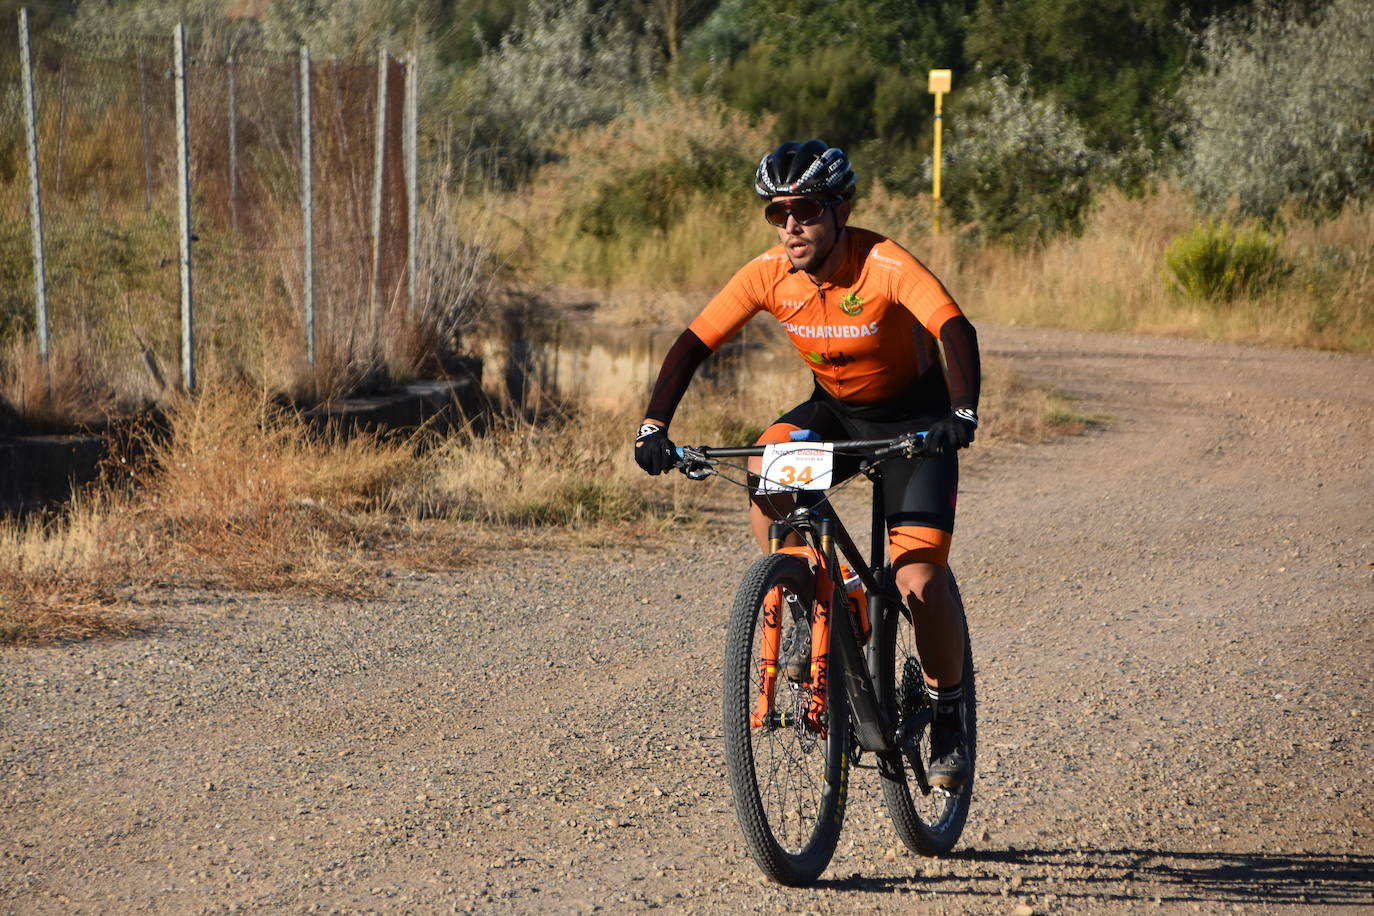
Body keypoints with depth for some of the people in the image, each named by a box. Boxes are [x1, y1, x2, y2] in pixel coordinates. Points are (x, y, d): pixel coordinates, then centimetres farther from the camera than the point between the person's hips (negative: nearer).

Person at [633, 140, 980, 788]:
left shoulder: (885, 266, -29)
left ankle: (947, 720, 9)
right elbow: (693, 344, -14)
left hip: (913, 414, -4)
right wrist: (654, 426, -29)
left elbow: (955, 329, -41)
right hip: (834, 410, 4)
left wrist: (962, 413, -59)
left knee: (919, 584, -15)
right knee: (763, 472, -29)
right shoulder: (768, 275, -17)